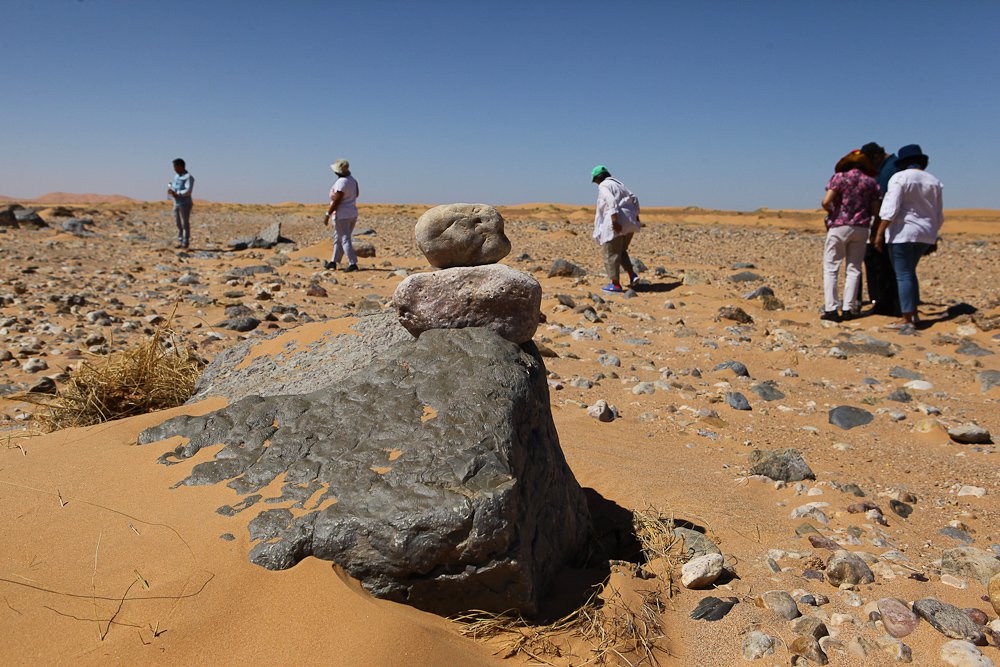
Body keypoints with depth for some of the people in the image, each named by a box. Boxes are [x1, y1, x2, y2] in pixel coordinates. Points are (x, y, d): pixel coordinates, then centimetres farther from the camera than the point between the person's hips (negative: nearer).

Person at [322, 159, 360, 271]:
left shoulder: (341, 182, -19)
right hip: (353, 213, 9)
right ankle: (333, 262, 23)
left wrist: (327, 214, -16)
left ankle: (353, 263, -11)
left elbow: (336, 201, -21)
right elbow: (357, 193, 22)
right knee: (338, 238, 17)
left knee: (345, 239, -6)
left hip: (342, 215, -9)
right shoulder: (352, 180, 7)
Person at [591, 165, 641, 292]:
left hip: (615, 223, -8)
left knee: (611, 253, 1)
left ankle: (616, 284, 3)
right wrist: (636, 216, 19)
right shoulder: (619, 184, 20)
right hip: (628, 222, 9)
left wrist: (614, 221, -27)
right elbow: (634, 199, 17)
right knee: (621, 251, 22)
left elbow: (612, 202, -21)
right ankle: (632, 275, 7)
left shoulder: (603, 186, -5)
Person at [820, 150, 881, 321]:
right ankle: (848, 308, 5)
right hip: (861, 228, 3)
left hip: (839, 227, -3)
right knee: (853, 269, 8)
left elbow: (826, 202, -13)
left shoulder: (839, 177, -3)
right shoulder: (871, 182, 7)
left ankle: (831, 309, -8)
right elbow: (875, 210, 5)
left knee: (830, 269, 0)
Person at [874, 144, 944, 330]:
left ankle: (906, 319, -5)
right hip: (925, 234, 7)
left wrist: (880, 233, -15)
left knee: (903, 275, -3)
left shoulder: (900, 177, -8)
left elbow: (890, 209, -17)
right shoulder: (934, 182, 11)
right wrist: (933, 239, 22)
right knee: (909, 272, 20)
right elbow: (938, 215, 14)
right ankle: (913, 313, 21)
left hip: (902, 233, -7)